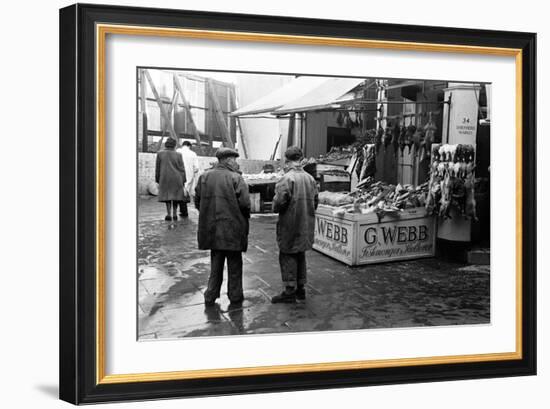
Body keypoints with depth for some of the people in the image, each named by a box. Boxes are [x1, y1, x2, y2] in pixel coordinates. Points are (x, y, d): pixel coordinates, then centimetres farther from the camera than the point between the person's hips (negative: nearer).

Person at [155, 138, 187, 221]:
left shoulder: (160, 154, -1)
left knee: (167, 196, 7)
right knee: (175, 196, 12)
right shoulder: (178, 155, -2)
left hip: (165, 178, 0)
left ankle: (169, 214, -2)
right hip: (177, 179, 0)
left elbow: (157, 168, 3)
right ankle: (174, 214, 11)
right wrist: (183, 181, 6)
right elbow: (182, 169, 0)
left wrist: (158, 180, 11)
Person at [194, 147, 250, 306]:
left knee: (216, 263, 17)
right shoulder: (235, 178, -13)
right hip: (233, 228, -4)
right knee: (234, 263, 10)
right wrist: (245, 217, 3)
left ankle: (211, 296, 19)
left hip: (211, 228, 4)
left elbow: (197, 202, 6)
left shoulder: (204, 177, 2)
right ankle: (235, 296, 19)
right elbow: (244, 203, -16)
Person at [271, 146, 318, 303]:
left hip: (290, 224, -7)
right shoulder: (310, 178, 6)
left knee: (287, 256, 1)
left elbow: (279, 202, -21)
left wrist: (275, 208, 0)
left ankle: (289, 291, 3)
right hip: (306, 224, 7)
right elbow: (315, 201, 12)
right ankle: (300, 288, 25)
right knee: (300, 254, 17)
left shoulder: (287, 179, -17)